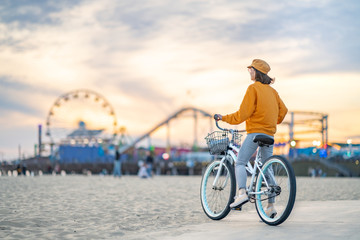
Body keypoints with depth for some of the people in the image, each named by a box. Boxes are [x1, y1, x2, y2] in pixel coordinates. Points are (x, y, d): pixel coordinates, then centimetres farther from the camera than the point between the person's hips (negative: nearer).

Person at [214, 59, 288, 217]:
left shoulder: (253, 88, -6)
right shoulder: (272, 90, 15)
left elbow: (243, 113, -12)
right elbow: (283, 110, 14)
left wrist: (223, 118, -2)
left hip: (255, 132, -7)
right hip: (269, 134, 7)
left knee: (240, 163, -2)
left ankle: (242, 192, -24)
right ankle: (271, 206, 4)